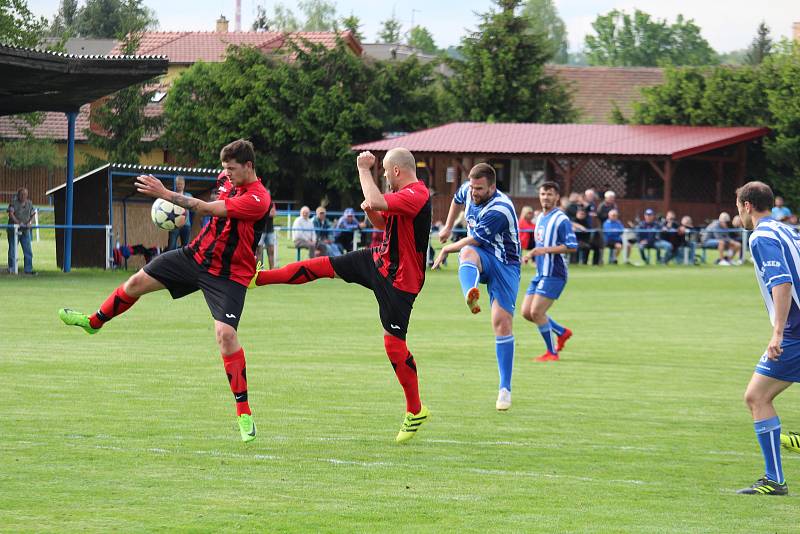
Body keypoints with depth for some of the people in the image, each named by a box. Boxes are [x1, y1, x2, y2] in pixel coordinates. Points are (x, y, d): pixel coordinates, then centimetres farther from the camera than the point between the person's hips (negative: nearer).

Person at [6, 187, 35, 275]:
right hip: (14, 229, -4)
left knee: (28, 251, 0)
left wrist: (30, 222, -11)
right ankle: (11, 269, 10)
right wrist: (18, 222, -30)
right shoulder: (14, 202, -7)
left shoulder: (29, 203, 8)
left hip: (25, 230, 4)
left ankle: (28, 269, 4)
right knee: (13, 250, 2)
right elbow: (11, 214, -17)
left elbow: (33, 214, 9)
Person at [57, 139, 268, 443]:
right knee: (138, 282, 10)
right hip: (197, 255, 8)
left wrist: (164, 194, -31)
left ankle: (243, 412, -12)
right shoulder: (227, 179, -1)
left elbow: (206, 209, -31)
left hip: (229, 276, -8)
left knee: (225, 333, -23)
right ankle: (94, 322, 40)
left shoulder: (257, 199, -27)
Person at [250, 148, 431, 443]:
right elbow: (383, 223, 23)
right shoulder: (403, 193, 8)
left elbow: (377, 202, -39)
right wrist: (370, 211, 1)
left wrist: (364, 169, -25)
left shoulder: (417, 194, -24)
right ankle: (256, 278, 22)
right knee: (323, 266, 9)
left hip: (400, 279, -9)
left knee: (394, 342, -7)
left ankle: (416, 412, 6)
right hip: (381, 260, 9)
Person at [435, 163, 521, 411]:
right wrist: (448, 227, 34)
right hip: (481, 260, 5)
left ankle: (505, 389, -3)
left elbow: (474, 240, -16)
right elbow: (458, 199, 27)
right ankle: (470, 295, -70)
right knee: (468, 252, -34)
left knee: (502, 322, -13)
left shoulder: (500, 210, -24)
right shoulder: (468, 191, 0)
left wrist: (446, 249, -2)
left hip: (504, 263, -5)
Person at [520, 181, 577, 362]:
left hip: (553, 274, -9)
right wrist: (531, 255, 11)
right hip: (540, 273, 9)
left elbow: (572, 247, -19)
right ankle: (562, 332, 23)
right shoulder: (540, 218, 16)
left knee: (536, 312, -13)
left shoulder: (561, 220, -12)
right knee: (526, 312, 5)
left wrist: (546, 250, -24)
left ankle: (552, 353, 0)